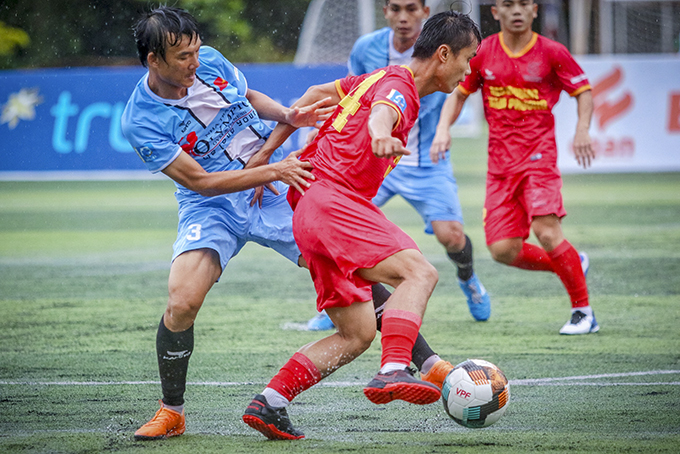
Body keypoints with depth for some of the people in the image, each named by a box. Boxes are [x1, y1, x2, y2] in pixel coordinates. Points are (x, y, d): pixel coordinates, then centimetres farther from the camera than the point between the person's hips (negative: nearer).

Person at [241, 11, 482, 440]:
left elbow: (317, 94, 28)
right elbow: (382, 111, -31)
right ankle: (393, 371, -43)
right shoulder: (400, 85, -7)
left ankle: (270, 402, 2)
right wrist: (380, 135, -55)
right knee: (419, 272, -26)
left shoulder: (383, 78, 22)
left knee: (358, 333, 8)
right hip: (332, 199, -10)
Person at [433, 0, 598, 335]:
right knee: (503, 250, -5)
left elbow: (583, 90, 7)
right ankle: (573, 265, 21)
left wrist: (582, 129, -10)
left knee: (547, 232, -21)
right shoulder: (482, 53, 4)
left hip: (539, 155, -3)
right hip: (500, 162, 3)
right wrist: (443, 128, -3)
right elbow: (458, 93, 14)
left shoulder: (551, 52, -2)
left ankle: (583, 311, -6)